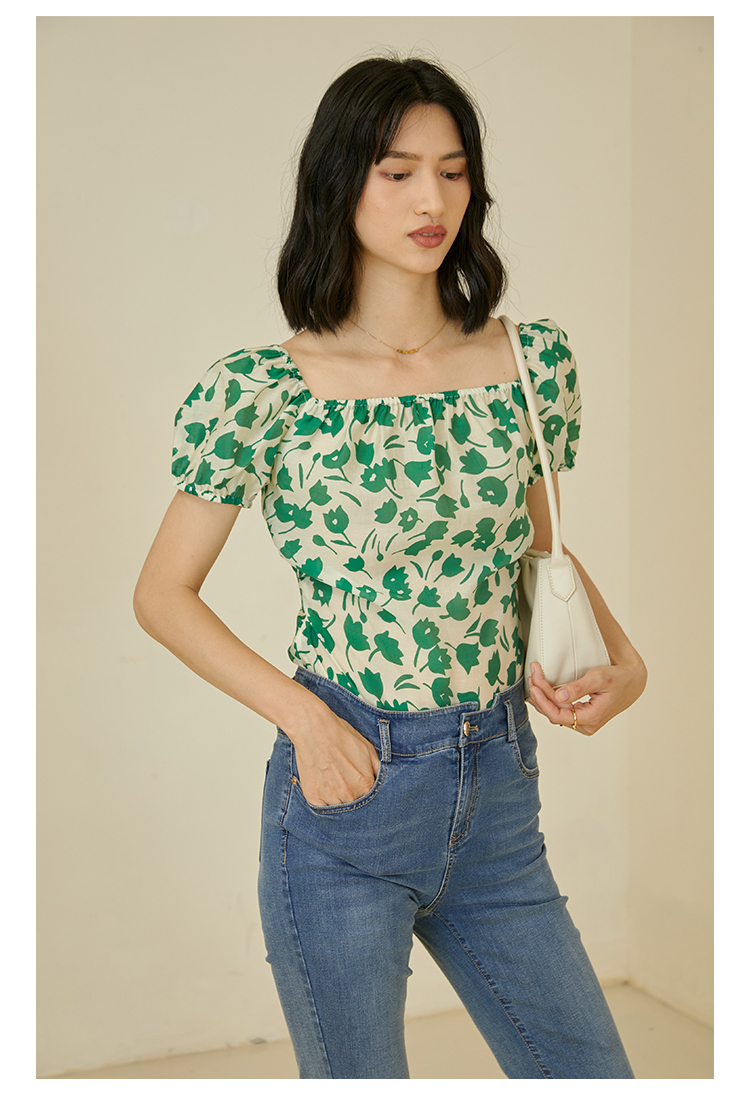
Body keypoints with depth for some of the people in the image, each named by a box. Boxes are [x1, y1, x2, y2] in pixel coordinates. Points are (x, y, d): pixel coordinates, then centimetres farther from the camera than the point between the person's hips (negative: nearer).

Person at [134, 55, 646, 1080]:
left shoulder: (536, 361, 2)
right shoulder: (262, 391, -11)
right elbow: (164, 593, -3)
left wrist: (621, 655, 0)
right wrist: (304, 717, -14)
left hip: (500, 795, 4)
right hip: (346, 795, -4)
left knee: (591, 1073, 13)